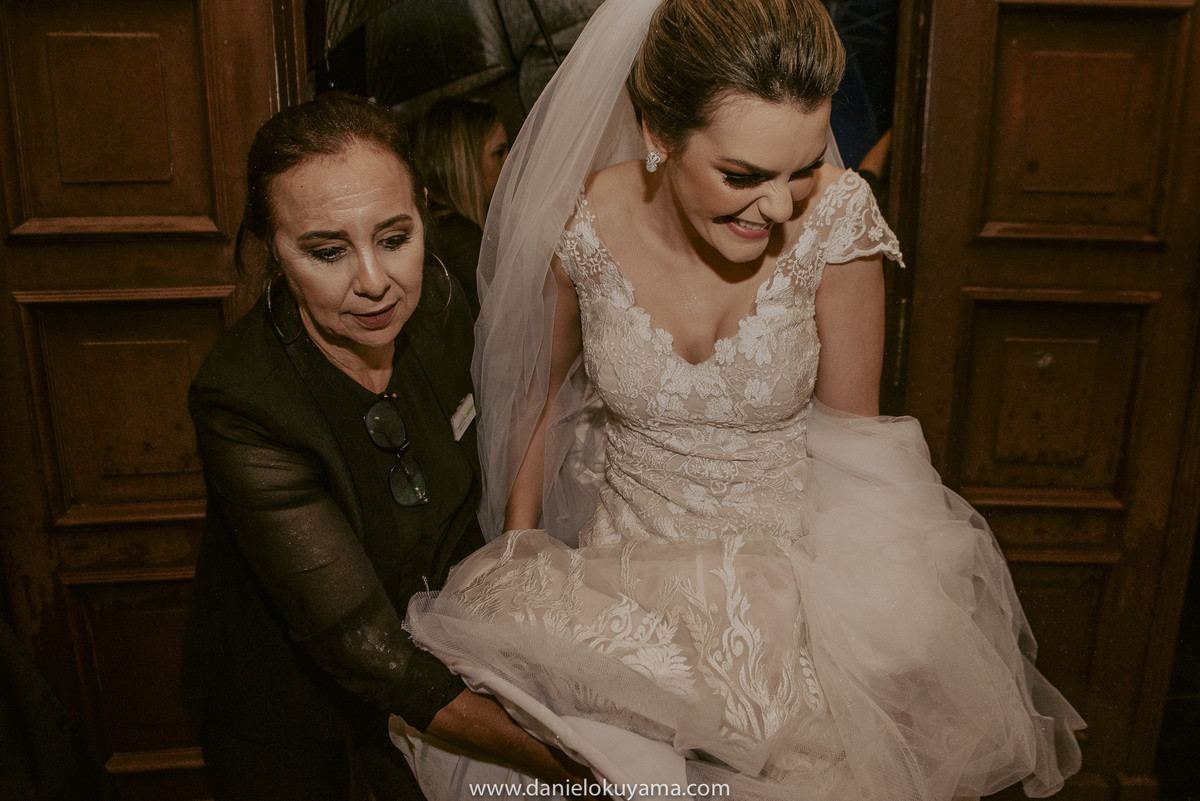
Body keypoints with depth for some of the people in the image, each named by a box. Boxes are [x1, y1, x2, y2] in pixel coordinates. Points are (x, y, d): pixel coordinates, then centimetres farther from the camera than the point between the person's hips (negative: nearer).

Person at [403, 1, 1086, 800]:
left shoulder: (835, 218, -17)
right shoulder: (583, 224, -15)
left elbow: (849, 431, -4)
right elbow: (543, 394, 4)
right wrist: (515, 558, 4)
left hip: (786, 563, 0)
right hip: (625, 565, 1)